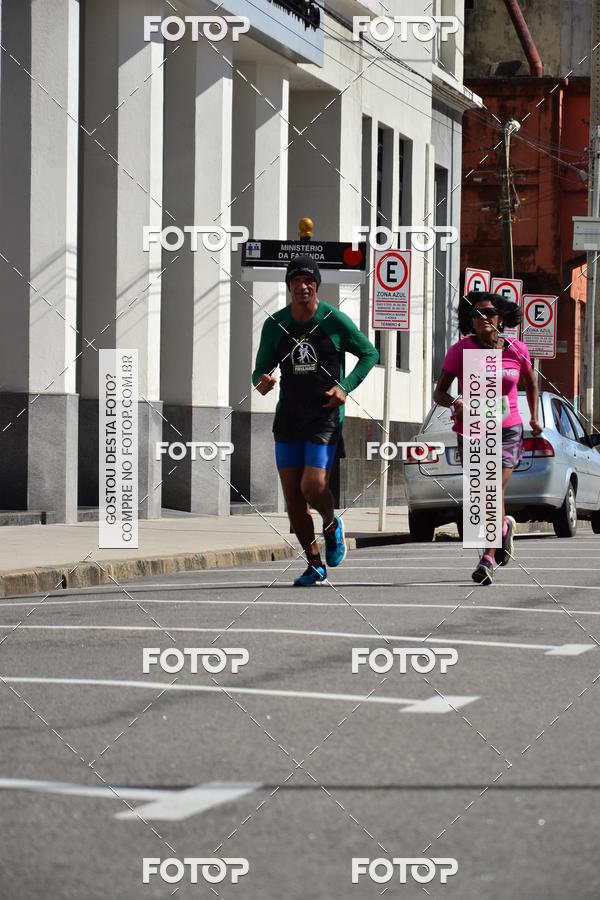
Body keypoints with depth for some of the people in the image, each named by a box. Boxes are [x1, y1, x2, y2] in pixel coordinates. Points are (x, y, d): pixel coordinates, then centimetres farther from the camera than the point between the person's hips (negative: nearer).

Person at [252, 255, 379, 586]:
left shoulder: (335, 320, -5)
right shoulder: (274, 325, 3)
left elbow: (370, 353, 6)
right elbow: (260, 370, 10)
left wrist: (345, 387, -7)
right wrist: (262, 382, -14)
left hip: (325, 416, -4)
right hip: (289, 418, 4)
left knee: (313, 486, -20)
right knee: (292, 496, 2)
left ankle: (331, 525, 16)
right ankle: (315, 565, 18)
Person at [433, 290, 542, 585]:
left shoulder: (516, 350, -2)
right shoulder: (460, 350, -6)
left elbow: (531, 383, 18)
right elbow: (439, 392, -3)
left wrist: (534, 417, 11)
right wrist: (454, 403, -24)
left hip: (507, 431, -1)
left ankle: (488, 559, -11)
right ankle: (505, 526, 40)